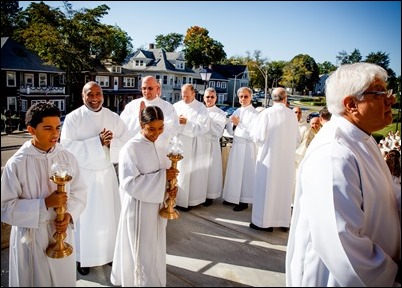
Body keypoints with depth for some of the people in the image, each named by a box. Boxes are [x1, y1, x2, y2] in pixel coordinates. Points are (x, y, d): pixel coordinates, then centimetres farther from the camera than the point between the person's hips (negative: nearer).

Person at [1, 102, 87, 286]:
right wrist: (45, 204, -22)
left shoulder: (67, 158, -7)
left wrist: (69, 215, -15)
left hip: (62, 233, 3)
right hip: (31, 238, -3)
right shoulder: (16, 164, -16)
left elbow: (79, 192, 1)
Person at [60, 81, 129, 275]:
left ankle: (110, 252, 31)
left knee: (109, 214, 11)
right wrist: (97, 142, -23)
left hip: (106, 173, 3)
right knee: (84, 217, 8)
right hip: (82, 175, -3)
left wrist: (110, 143, -21)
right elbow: (67, 147, -18)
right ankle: (83, 257, 26)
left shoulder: (113, 118, 2)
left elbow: (125, 143, -1)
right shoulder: (73, 118, -8)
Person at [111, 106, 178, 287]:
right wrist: (162, 176, -25)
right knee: (143, 254, 6)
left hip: (157, 206, 7)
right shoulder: (130, 148, -18)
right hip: (139, 208, -7)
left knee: (155, 250, 21)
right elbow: (128, 183, -23)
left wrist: (172, 186, -9)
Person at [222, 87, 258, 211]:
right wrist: (232, 124, -8)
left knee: (245, 172, 0)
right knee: (234, 171, 12)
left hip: (247, 147, -7)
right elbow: (229, 130, 12)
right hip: (236, 145, 7)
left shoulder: (255, 113, -10)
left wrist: (239, 123, -17)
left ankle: (244, 201, 10)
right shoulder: (237, 112, 10)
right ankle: (233, 197, 25)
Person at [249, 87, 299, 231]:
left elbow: (258, 136, -12)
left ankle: (264, 221, 11)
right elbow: (297, 138, 5)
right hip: (287, 158, 4)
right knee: (284, 189, 14)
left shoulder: (266, 113, -13)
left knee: (266, 188, 6)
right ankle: (283, 220, 24)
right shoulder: (292, 114, -3)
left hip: (269, 156, -3)